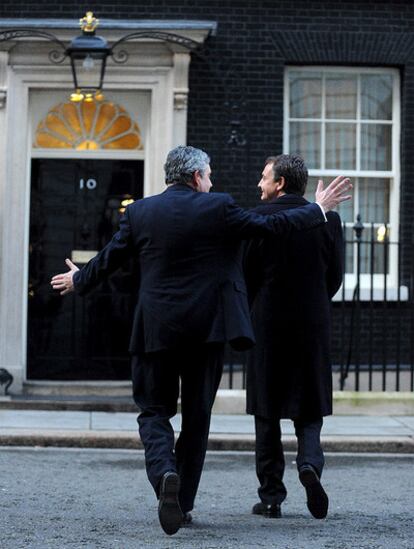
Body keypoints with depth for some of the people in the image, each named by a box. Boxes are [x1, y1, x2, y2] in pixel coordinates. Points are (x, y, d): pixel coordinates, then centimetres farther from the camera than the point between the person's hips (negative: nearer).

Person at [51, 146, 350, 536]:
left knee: (154, 410, 9)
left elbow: (108, 259, 9)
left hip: (156, 330, 1)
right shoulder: (218, 208, -5)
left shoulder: (140, 212, 1)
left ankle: (165, 474, -20)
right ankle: (183, 503, 15)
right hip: (207, 329, -1)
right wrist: (318, 210, 14)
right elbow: (271, 226, 0)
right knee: (196, 416, 11)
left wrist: (78, 281, 30)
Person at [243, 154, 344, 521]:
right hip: (313, 325, 2)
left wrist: (247, 313, 10)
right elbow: (336, 275, 4)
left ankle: (271, 496, 8)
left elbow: (245, 273, -7)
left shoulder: (259, 218, -8)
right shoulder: (327, 218, 1)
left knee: (267, 412, 7)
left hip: (268, 325, -2)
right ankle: (310, 462, -16)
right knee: (310, 407, 11)